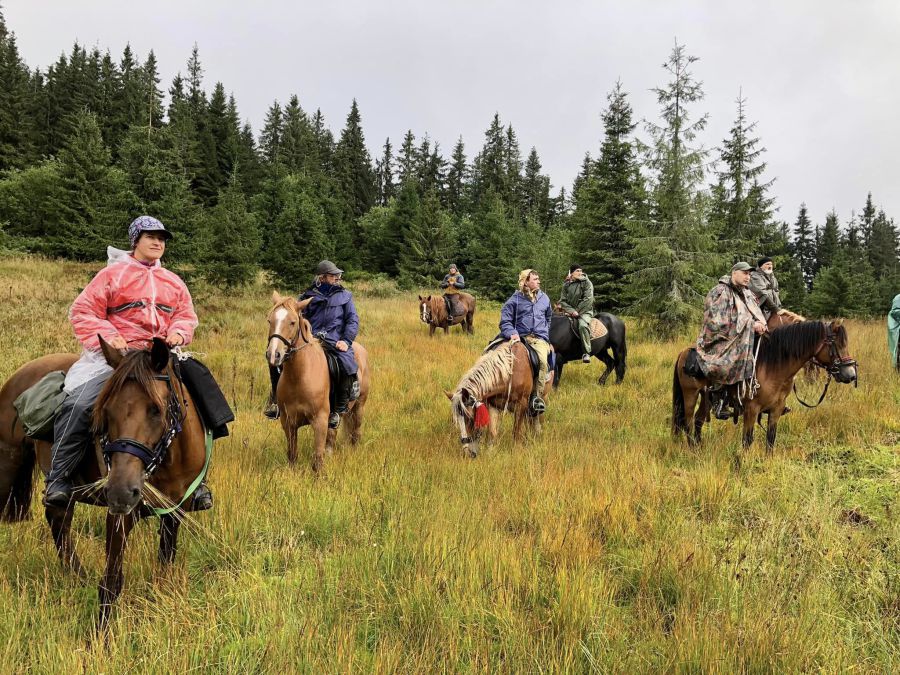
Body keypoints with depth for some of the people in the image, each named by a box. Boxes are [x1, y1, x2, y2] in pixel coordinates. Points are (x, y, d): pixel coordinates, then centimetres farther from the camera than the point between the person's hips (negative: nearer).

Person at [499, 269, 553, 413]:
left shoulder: (544, 298, 17)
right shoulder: (515, 299, 5)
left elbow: (549, 317, 35)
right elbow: (505, 321, 0)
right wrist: (512, 333, -17)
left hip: (540, 338, 2)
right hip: (520, 337, -2)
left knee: (542, 360, -29)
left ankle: (537, 396, -21)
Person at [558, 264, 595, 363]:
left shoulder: (586, 282, -1)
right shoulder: (566, 285, 8)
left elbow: (588, 299, -11)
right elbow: (563, 301, 3)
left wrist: (577, 311, -15)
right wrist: (572, 311, -13)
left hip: (585, 311, -5)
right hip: (570, 311, 5)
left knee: (583, 325, -34)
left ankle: (586, 353, -30)